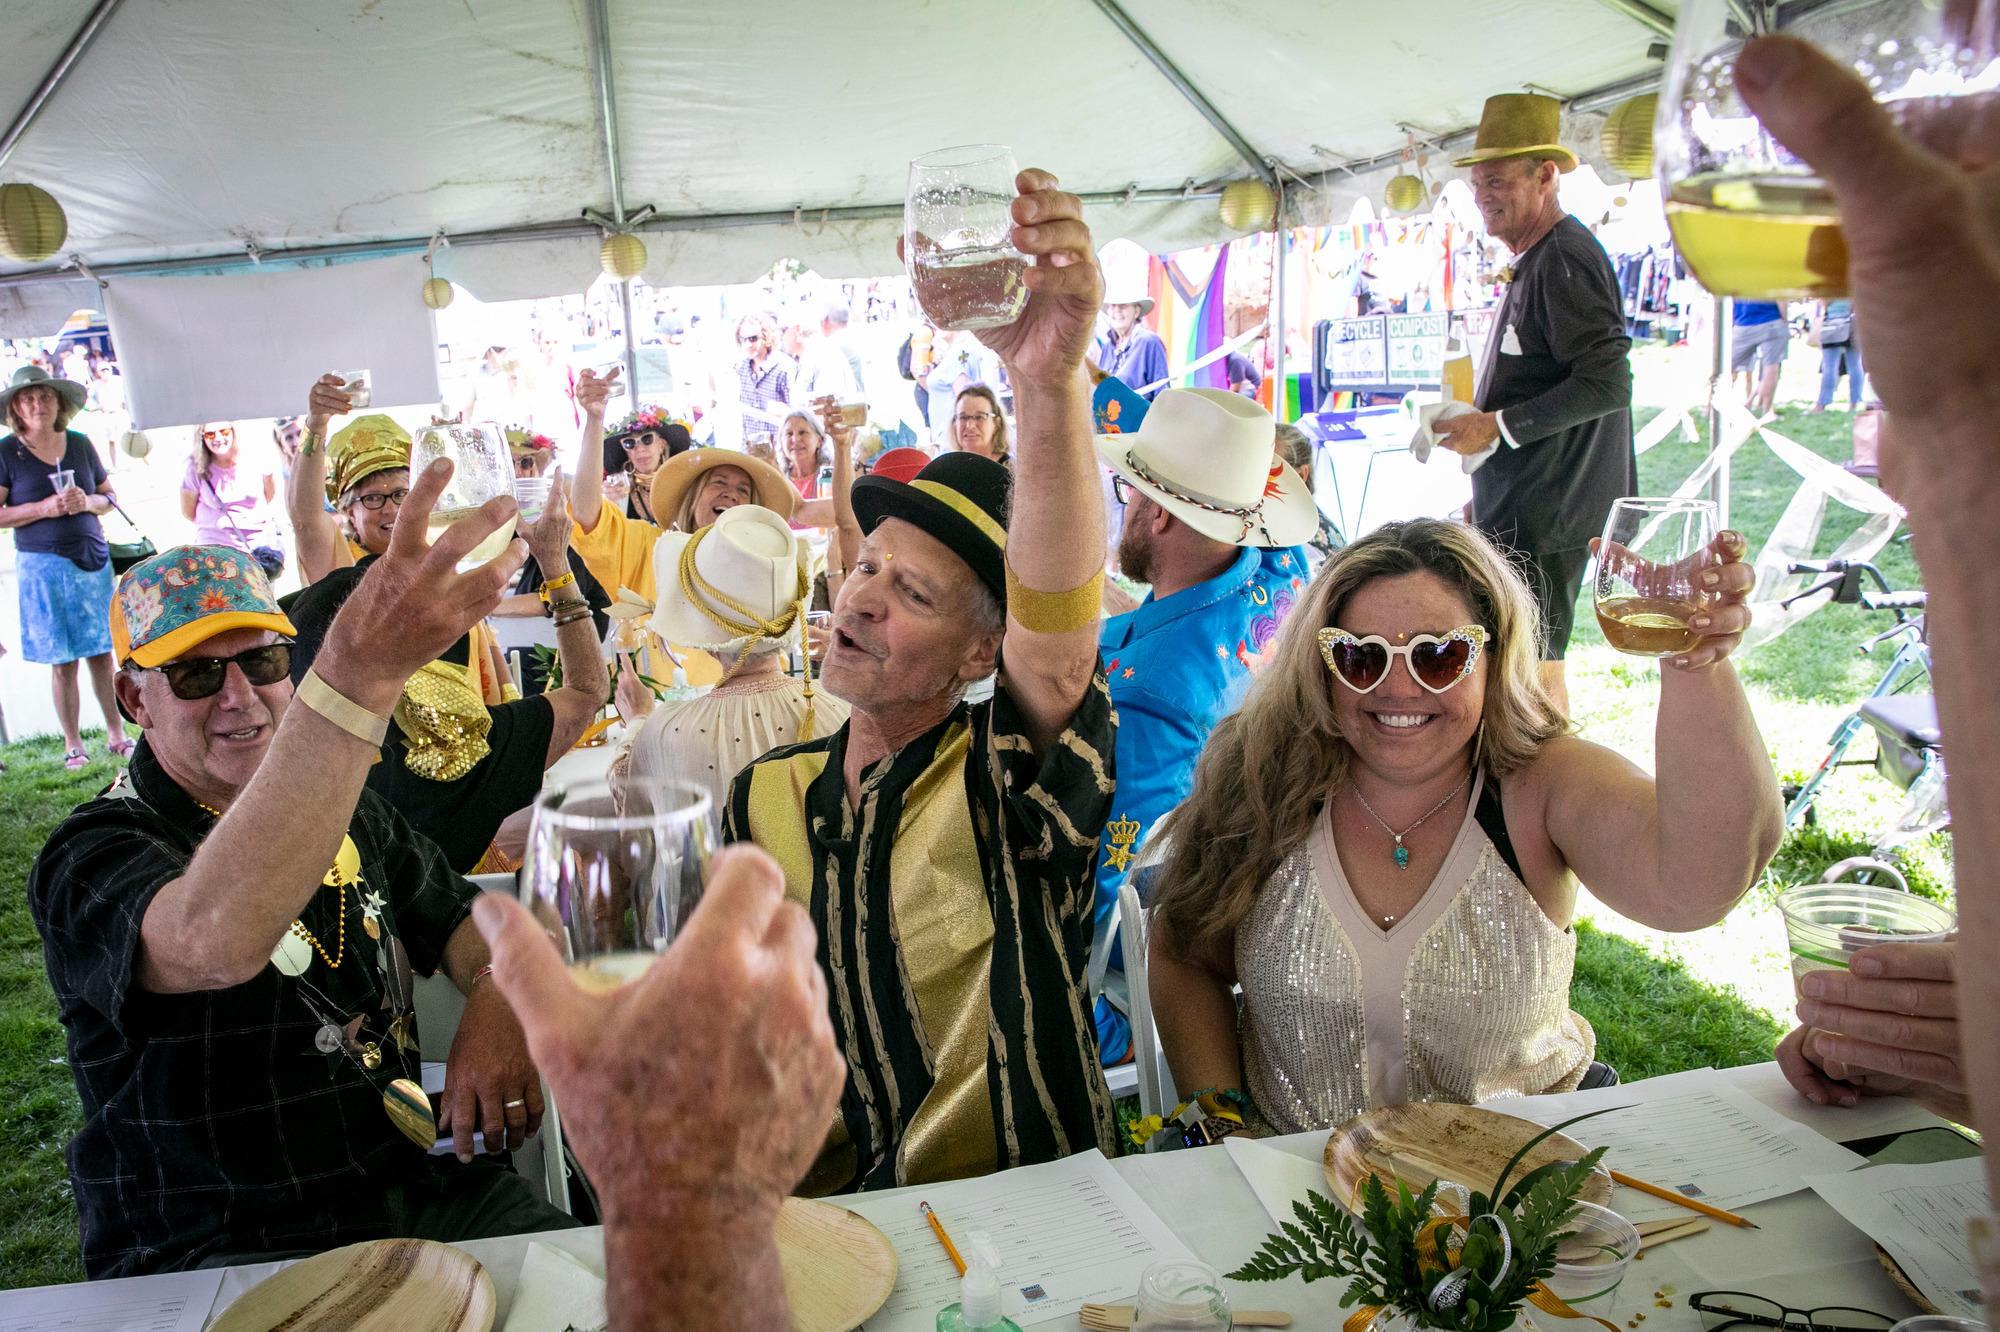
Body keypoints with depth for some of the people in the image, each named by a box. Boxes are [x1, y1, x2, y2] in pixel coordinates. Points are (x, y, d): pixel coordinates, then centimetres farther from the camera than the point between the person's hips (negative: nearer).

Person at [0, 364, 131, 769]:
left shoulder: (79, 444, 8)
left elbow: (110, 497, 14)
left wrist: (87, 502, -7)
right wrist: (45, 508, -17)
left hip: (93, 559, 3)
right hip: (42, 564, -3)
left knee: (102, 653, 5)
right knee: (62, 661, 1)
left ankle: (116, 734, 14)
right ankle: (72, 744, 10)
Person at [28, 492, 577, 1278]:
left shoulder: (348, 811, 9)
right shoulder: (92, 855, -13)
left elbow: (461, 919, 18)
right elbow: (213, 942, -36)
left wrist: (496, 1000, -9)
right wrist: (360, 674, -48)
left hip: (410, 1189, 6)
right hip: (215, 1250, -5)